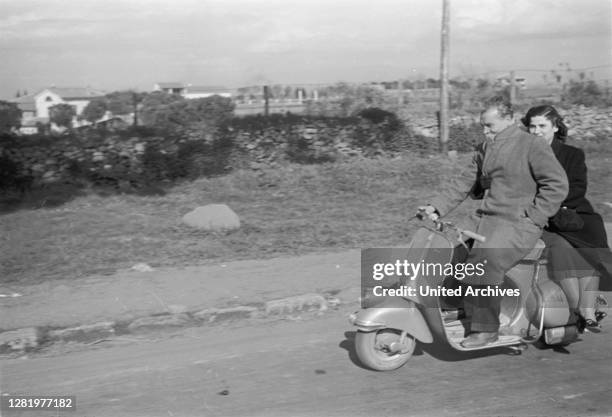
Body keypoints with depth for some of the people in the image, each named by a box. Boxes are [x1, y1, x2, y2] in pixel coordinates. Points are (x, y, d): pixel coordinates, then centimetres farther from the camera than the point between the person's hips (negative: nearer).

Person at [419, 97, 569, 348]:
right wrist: (436, 207, 4)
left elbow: (557, 184, -8)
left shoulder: (533, 146, -4)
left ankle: (485, 327, -17)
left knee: (483, 261, -28)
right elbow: (464, 183, 16)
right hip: (484, 218, 8)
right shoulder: (484, 150, 19)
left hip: (517, 224, -8)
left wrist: (532, 218, -13)